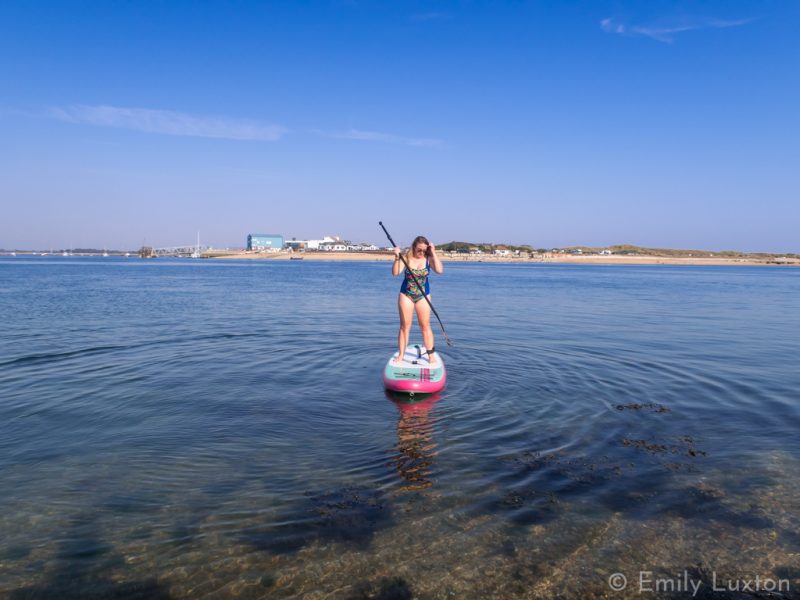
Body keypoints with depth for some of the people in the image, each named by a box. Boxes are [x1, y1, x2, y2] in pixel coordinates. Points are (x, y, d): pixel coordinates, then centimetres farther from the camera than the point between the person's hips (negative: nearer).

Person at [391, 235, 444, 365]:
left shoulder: (428, 259, -7)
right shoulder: (406, 258, -9)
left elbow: (440, 270, -22)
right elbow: (395, 273, -17)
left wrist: (433, 253, -22)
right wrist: (397, 258, -29)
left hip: (423, 295, 0)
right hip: (406, 295, 0)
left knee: (425, 325, 3)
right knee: (404, 325, 4)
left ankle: (431, 355, 11)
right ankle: (401, 355, 12)